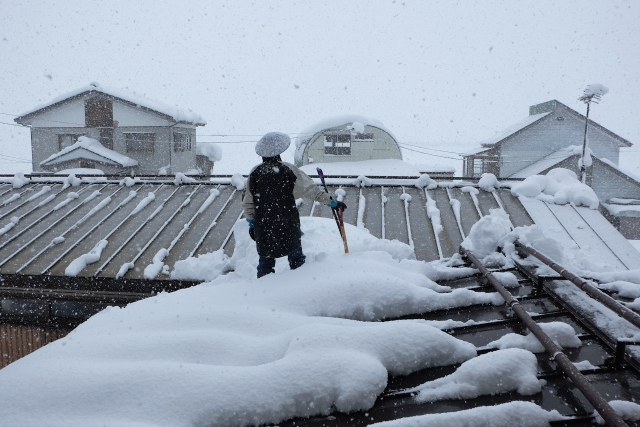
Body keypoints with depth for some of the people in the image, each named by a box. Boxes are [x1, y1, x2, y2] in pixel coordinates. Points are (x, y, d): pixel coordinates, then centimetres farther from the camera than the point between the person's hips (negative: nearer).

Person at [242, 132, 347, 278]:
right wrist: (331, 202, -4)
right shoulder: (288, 170, -11)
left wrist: (251, 224, 13)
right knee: (296, 258, 16)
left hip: (263, 226, 2)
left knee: (265, 260, 15)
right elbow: (310, 188, -10)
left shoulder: (255, 173, -3)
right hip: (288, 225, -2)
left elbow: (248, 203, 2)